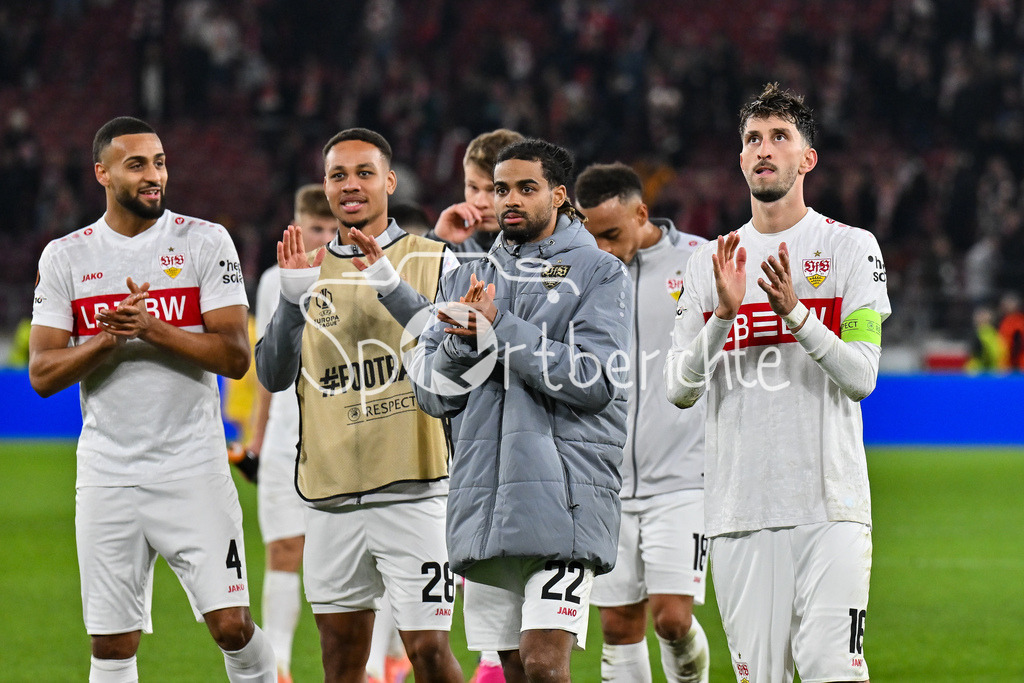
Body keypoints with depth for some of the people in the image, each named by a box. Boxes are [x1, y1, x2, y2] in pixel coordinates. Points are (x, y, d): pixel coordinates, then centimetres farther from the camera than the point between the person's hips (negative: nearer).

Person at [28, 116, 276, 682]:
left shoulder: (204, 242, 1)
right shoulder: (65, 257, 6)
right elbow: (42, 374, 0)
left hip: (192, 466, -1)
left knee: (232, 627, -9)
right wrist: (110, 337, -15)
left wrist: (153, 328, -18)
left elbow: (235, 357, -7)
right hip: (107, 475, 2)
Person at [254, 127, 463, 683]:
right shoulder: (308, 271, 13)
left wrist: (390, 285, -25)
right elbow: (272, 375, 5)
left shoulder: (431, 261, 2)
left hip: (413, 491, -4)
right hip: (331, 494, 4)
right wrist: (293, 299, -11)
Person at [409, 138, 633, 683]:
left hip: (564, 497, -5)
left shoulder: (598, 274, 3)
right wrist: (465, 342, -9)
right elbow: (430, 392, 12)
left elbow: (595, 380, -11)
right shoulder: (467, 281, 17)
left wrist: (499, 330, -12)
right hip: (484, 503, 5)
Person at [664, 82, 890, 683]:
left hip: (830, 503, -3)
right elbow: (679, 389, 6)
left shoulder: (852, 248, 5)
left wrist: (795, 313, -17)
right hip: (740, 508, 3)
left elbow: (861, 376, -3)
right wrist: (723, 313, -9)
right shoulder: (708, 263, 13)